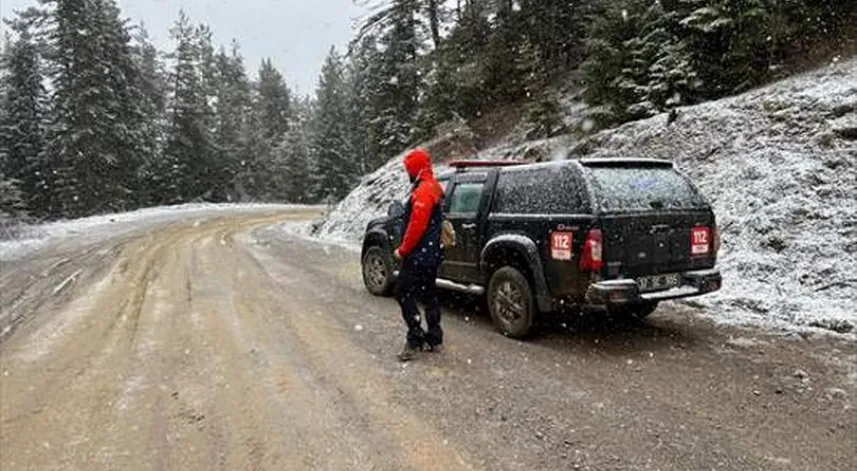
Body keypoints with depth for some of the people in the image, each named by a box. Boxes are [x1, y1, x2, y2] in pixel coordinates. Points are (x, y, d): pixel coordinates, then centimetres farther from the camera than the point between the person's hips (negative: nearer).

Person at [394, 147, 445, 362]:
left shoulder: (423, 191, -17)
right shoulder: (434, 188, 16)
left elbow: (417, 225, -23)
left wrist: (403, 250, -12)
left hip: (419, 254, -10)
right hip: (432, 253, 10)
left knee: (404, 293, -5)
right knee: (428, 294, 15)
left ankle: (415, 339, -4)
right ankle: (434, 339, 23)